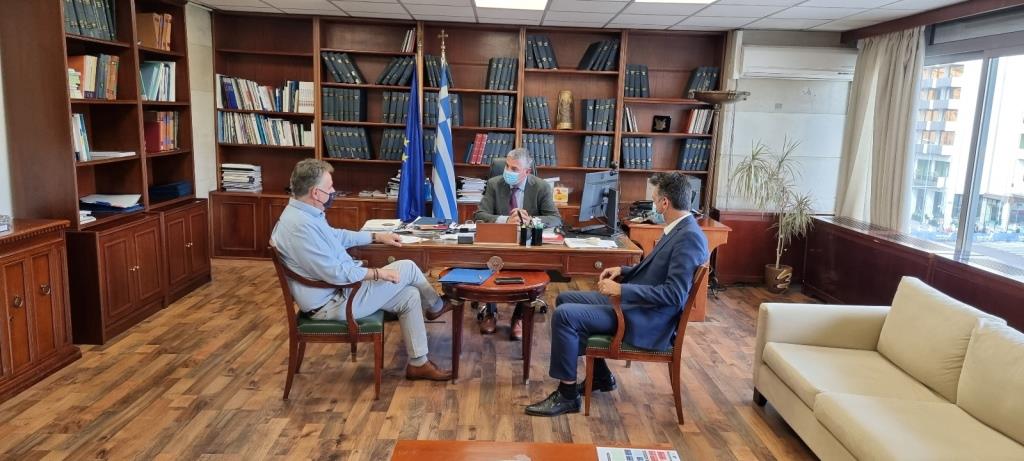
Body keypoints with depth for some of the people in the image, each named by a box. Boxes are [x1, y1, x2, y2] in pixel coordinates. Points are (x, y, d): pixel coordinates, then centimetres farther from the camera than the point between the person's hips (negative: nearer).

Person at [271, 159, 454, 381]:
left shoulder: (305, 213, 5)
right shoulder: (300, 225, -28)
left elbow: (337, 236, 23)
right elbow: (335, 273, -28)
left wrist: (376, 236, 20)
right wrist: (378, 273, -18)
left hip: (339, 288, 10)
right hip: (332, 302, -10)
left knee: (409, 296, 5)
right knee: (407, 268, -7)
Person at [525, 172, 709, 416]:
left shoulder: (689, 237, -22)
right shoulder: (678, 228, 8)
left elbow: (673, 295, -27)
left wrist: (622, 289, -24)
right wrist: (623, 271, 8)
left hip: (647, 319, -11)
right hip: (633, 302, 11)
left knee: (564, 315, -20)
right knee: (565, 299, 13)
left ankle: (567, 395, -6)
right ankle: (601, 377, 21)